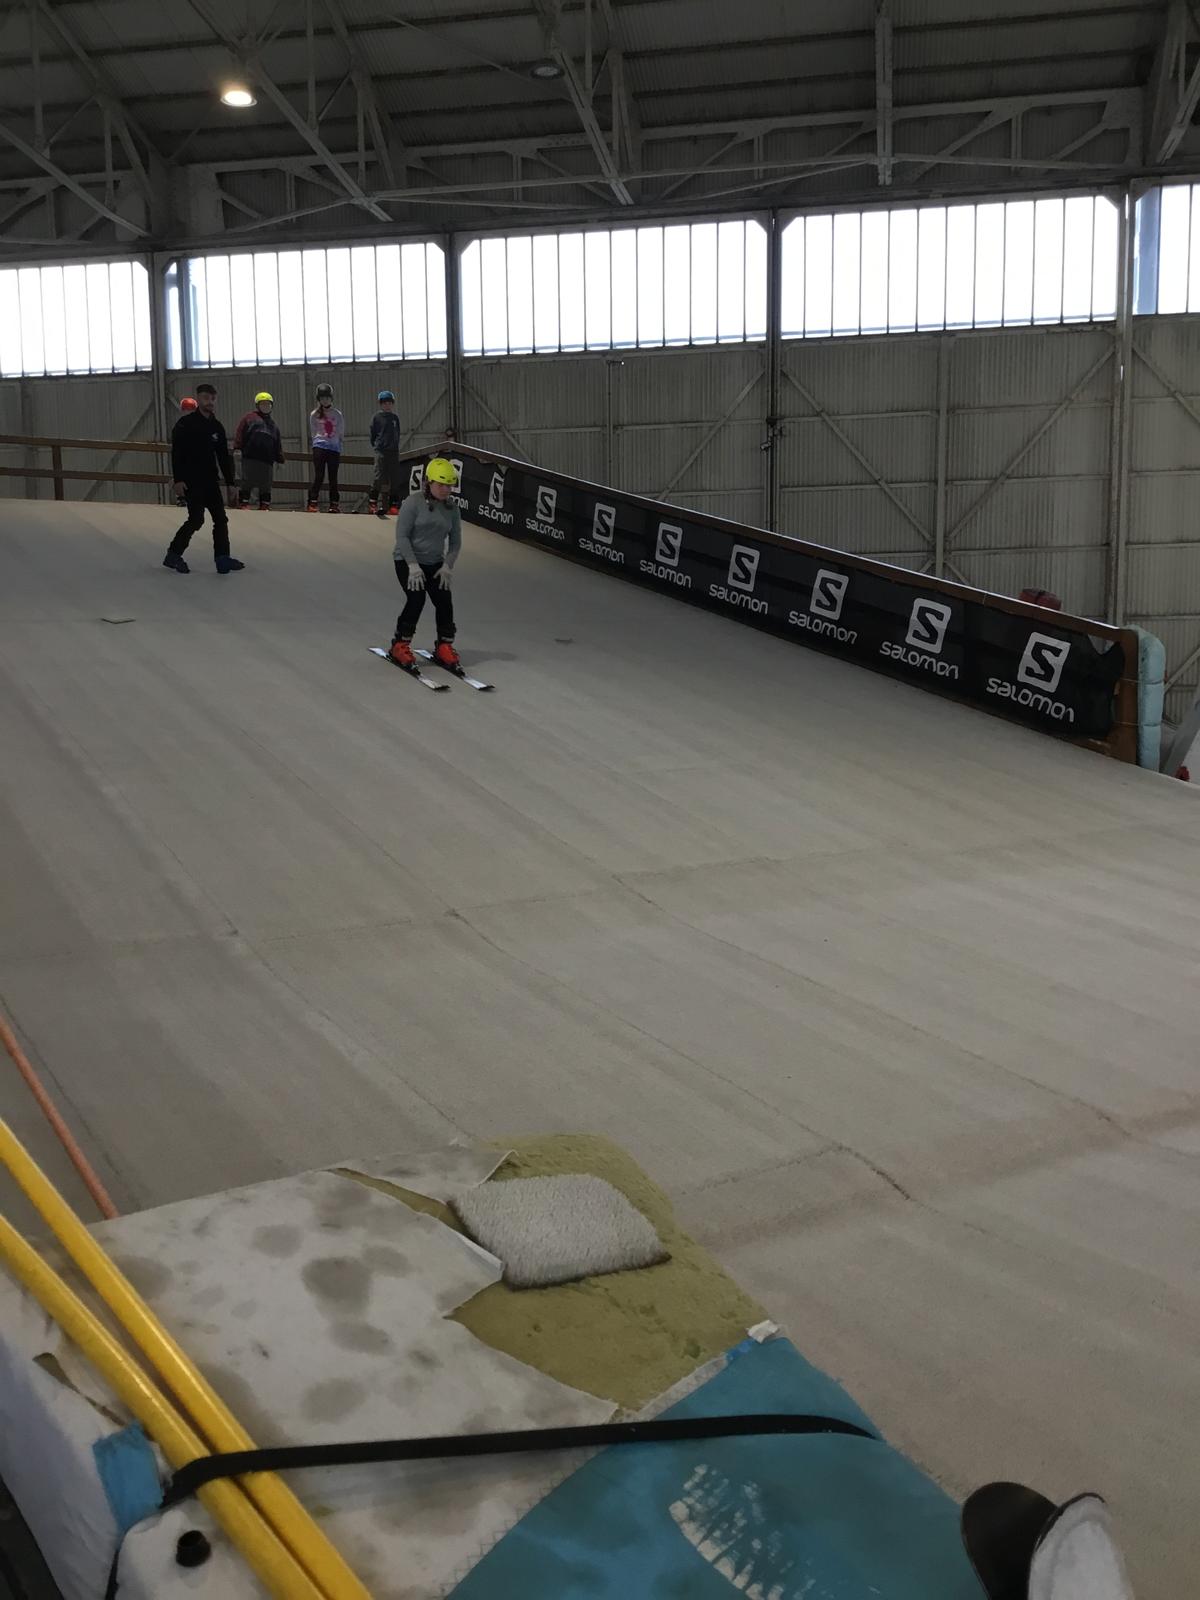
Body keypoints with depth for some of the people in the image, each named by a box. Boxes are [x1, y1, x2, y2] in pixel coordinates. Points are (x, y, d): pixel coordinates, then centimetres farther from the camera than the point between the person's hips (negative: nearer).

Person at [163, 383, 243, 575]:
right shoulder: (186, 423, -8)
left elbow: (224, 457, 15)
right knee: (197, 519, -12)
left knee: (220, 518, 3)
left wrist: (229, 482, 12)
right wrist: (178, 479, -19)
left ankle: (222, 559, 9)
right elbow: (176, 453, -12)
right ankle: (173, 554, 2)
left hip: (211, 480, 7)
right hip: (191, 480, -7)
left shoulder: (217, 427, 11)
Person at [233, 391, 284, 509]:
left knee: (266, 484, 5)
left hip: (267, 459, 5)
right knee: (248, 482, -7)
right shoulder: (250, 417, 8)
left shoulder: (273, 423, 23)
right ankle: (242, 504, -4)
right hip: (250, 457, -5)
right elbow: (240, 432, 1)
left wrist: (279, 459, 17)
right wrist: (237, 447, -10)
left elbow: (277, 444, 23)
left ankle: (264, 505, 11)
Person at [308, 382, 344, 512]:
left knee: (333, 478, 3)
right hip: (319, 447, -2)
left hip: (334, 448, 2)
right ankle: (312, 503, -9)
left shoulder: (337, 414, 10)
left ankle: (334, 504, 7)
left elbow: (341, 433, 13)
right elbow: (313, 433, 10)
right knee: (319, 476, -9)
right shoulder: (314, 414, 6)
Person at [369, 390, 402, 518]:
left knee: (395, 479, 3)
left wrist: (395, 446, 13)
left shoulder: (395, 418, 13)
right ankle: (373, 501, -3)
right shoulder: (376, 417, 2)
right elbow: (373, 435, 7)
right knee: (380, 477, -11)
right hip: (381, 451, -4)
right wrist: (376, 446, 6)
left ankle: (393, 504, 8)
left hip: (394, 451, 4)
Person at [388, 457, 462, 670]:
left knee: (444, 602, -8)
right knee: (416, 599, -19)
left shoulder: (452, 510, 3)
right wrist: (413, 565, -20)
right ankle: (400, 645, -3)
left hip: (434, 563, 5)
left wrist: (448, 565, -6)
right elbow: (402, 535, -15)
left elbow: (455, 541, 8)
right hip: (408, 560, -5)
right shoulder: (414, 503, -13)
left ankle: (444, 646, 9)